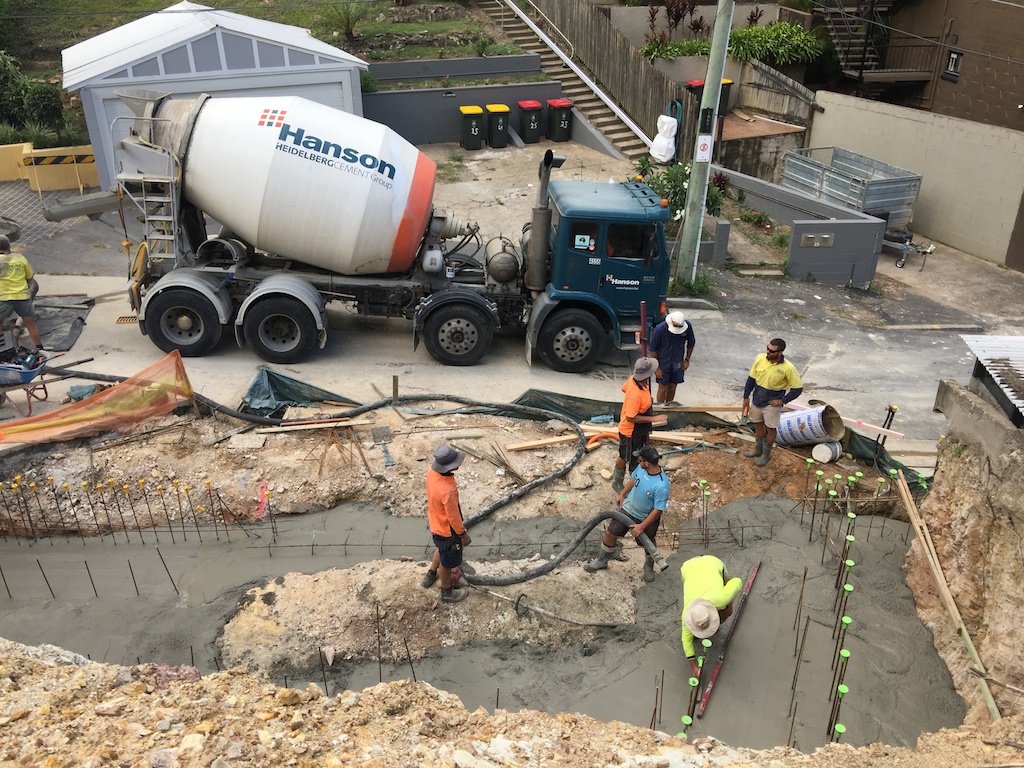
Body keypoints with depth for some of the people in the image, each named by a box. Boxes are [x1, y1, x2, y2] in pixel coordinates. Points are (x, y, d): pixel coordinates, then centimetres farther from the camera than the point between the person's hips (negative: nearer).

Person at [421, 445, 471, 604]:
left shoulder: (432, 471, -18)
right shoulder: (448, 491, -43)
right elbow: (453, 517, -27)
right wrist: (463, 534, -10)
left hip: (436, 523, 8)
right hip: (447, 529, -8)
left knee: (441, 549, 35)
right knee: (447, 561, 18)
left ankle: (431, 576, 58)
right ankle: (447, 593, 43)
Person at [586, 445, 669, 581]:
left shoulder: (662, 485, -37)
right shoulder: (641, 467, -19)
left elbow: (658, 511, -28)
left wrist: (642, 526, -23)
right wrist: (622, 494, 14)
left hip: (648, 518, -5)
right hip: (629, 509, 5)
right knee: (610, 533, 8)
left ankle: (649, 566, 48)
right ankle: (602, 560, 33)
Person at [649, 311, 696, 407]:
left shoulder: (687, 327, -17)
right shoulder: (660, 329, -25)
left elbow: (691, 343, 3)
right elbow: (653, 349, -14)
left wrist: (687, 360, 3)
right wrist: (657, 367, -12)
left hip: (678, 363, 3)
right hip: (663, 363, -3)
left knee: (672, 388, 14)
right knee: (663, 388, 3)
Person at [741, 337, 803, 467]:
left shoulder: (788, 368, -23)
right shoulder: (760, 358, -12)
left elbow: (798, 388, -12)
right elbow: (751, 378, 1)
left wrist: (782, 400, -14)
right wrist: (746, 397, 4)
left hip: (772, 403, -4)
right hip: (757, 400, 4)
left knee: (770, 429, 13)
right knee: (758, 425, 21)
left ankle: (766, 454, 34)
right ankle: (758, 450, 43)